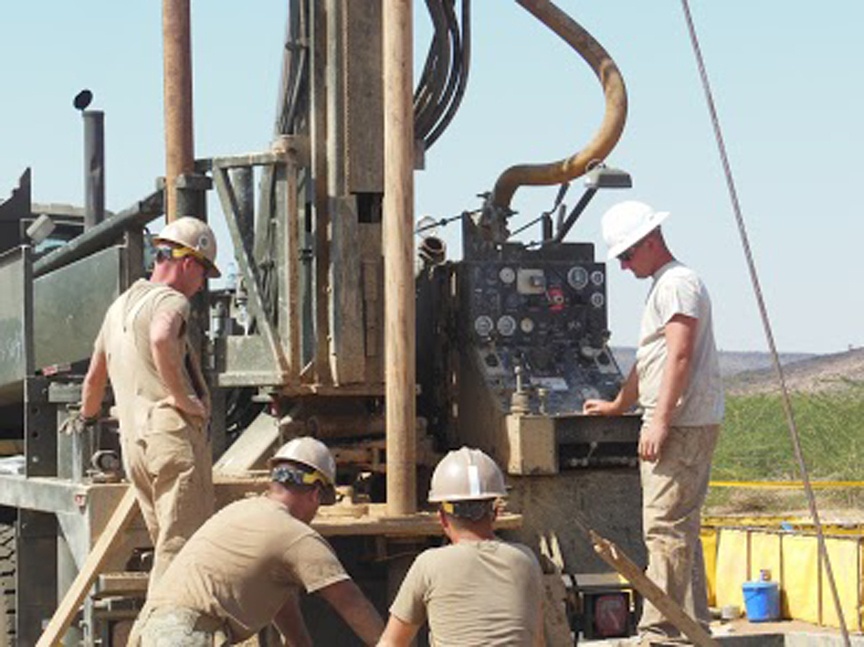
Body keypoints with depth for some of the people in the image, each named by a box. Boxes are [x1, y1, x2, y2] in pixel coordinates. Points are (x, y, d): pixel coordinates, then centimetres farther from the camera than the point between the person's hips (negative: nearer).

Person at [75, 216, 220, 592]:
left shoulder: (119, 307, 24)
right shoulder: (170, 300, -4)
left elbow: (94, 379, 35)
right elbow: (161, 339, -29)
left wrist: (86, 417, 53)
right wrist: (184, 398, -20)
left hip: (132, 441, 9)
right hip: (173, 433, -9)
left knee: (167, 545, 12)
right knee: (184, 545, -11)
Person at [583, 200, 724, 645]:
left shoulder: (677, 283, -11)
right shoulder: (663, 285, 22)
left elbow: (679, 357, -20)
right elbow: (649, 361, 32)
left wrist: (660, 421, -23)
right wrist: (618, 406, 39)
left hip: (682, 425, -11)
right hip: (679, 426, 11)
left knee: (665, 526, -12)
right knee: (681, 527, 13)